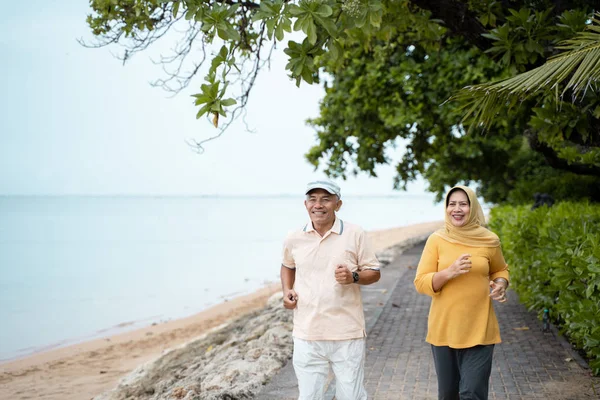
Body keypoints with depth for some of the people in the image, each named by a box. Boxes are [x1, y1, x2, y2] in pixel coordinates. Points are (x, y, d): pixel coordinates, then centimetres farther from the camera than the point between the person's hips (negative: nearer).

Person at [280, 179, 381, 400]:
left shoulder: (355, 234, -5)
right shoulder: (294, 238, 3)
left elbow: (374, 273, 1)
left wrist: (353, 277, -20)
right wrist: (287, 291, 4)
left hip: (347, 334, -2)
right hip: (306, 335, 2)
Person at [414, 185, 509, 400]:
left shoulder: (489, 241, 0)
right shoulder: (436, 240, -2)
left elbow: (500, 270, 19)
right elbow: (421, 283, -5)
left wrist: (500, 285, -3)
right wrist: (449, 272, -20)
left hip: (478, 331, -1)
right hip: (444, 328, 1)